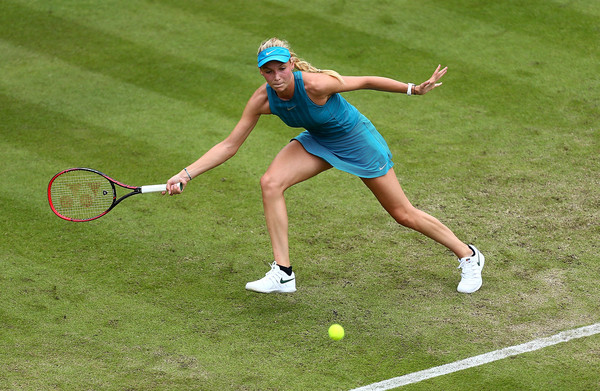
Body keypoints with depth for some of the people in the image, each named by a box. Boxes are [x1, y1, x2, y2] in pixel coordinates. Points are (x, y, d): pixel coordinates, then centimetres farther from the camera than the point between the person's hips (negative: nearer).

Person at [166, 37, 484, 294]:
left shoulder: (315, 84, -35)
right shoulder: (263, 99, -20)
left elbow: (366, 81, -21)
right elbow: (229, 145, -14)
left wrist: (414, 89, -20)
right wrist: (186, 175, -21)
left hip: (356, 140, -4)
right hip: (318, 142, 5)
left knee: (404, 215, 3)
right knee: (271, 182, -20)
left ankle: (468, 256, 26)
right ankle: (282, 273, -13)